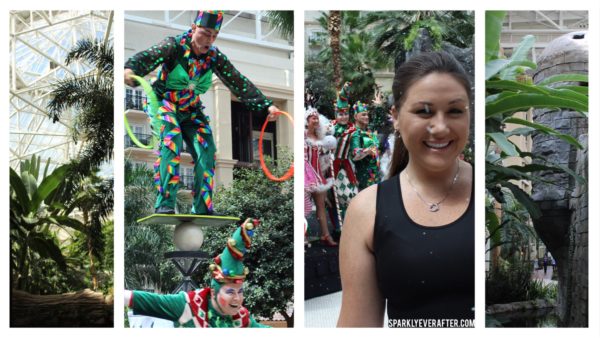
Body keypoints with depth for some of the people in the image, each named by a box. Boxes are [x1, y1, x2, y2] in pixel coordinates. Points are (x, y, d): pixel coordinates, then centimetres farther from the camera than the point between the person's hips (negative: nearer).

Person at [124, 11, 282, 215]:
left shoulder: (215, 57, -8)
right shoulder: (174, 46, -20)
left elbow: (239, 83, -8)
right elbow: (148, 57, -36)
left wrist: (266, 105, -16)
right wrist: (130, 70, -59)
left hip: (190, 111, 5)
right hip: (163, 104, -5)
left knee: (206, 152, -8)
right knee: (171, 141, -29)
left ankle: (202, 210, 2)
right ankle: (164, 204, -31)